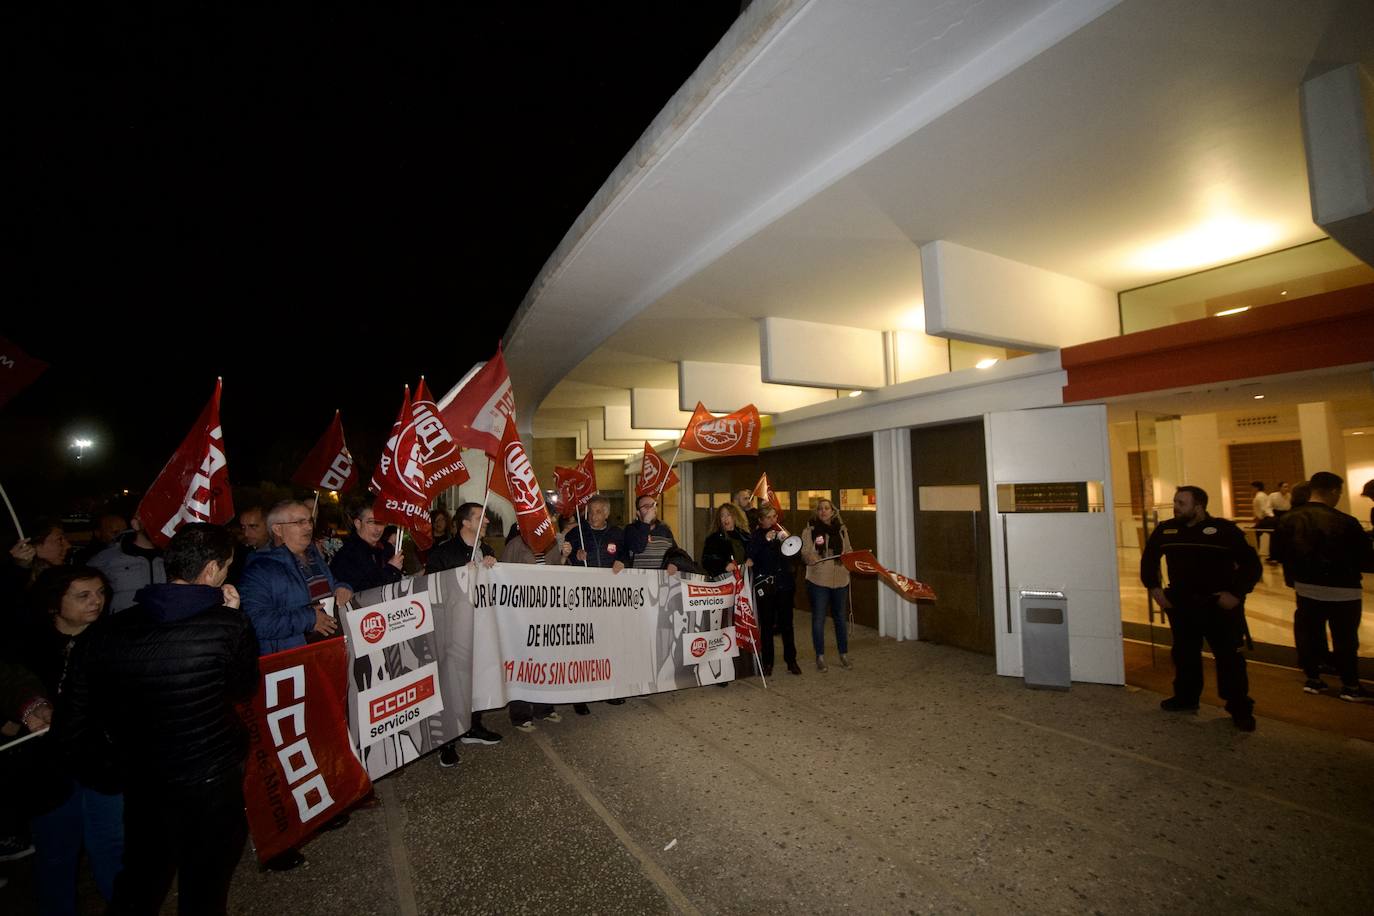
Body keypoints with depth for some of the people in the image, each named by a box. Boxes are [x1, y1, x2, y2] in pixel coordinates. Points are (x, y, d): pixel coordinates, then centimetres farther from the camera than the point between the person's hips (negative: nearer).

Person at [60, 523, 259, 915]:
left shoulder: (105, 633, -9)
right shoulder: (228, 626, -23)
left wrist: (119, 757, 12)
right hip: (212, 784, -4)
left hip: (140, 787, 4)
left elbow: (71, 728, -4)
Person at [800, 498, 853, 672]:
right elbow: (805, 553, -7)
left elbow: (848, 552, 14)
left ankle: (844, 654, 29)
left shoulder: (841, 529, 8)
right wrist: (813, 558, -27)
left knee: (840, 617, 14)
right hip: (818, 580, -3)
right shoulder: (810, 530, -2)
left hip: (840, 579, 3)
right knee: (818, 618, 3)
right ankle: (820, 657, 16)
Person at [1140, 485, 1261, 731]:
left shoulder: (1225, 530, -11)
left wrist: (1236, 593, -13)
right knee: (1184, 654, 14)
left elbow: (1252, 565, -6)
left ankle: (1241, 709, 16)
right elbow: (1148, 558, 15)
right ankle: (1186, 697, 29)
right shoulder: (1165, 530, 1)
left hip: (1220, 606, -4)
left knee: (1229, 657, 2)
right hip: (1181, 604, 4)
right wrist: (1154, 587, 7)